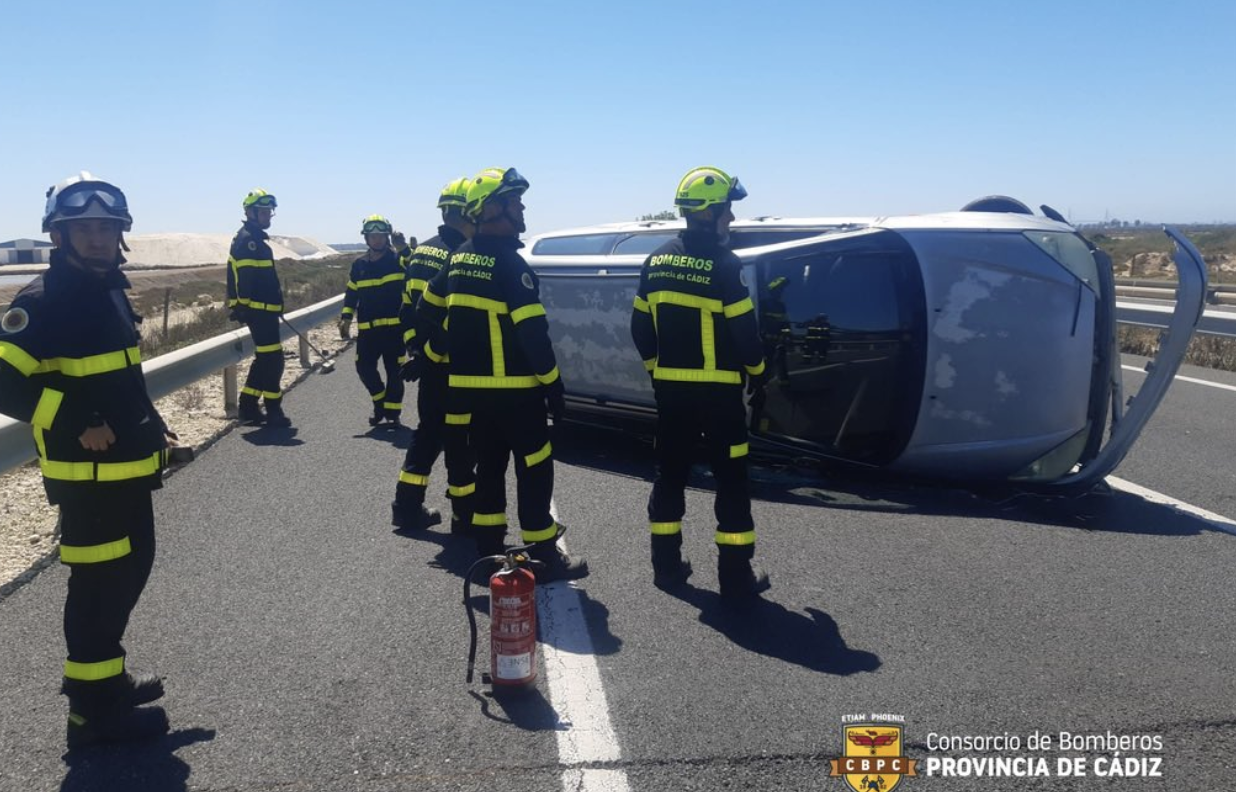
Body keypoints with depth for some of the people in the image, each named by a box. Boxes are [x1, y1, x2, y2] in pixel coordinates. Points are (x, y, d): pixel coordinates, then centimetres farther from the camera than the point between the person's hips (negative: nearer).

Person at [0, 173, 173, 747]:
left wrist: (153, 425, 17)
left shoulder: (110, 292, 11)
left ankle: (105, 673, 36)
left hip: (129, 466, 9)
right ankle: (92, 707, 14)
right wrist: (77, 425, -25)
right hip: (87, 474, -9)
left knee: (132, 566, 19)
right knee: (99, 580, 0)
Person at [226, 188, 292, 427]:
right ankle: (273, 411, -3)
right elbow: (245, 277, -21)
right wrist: (243, 306, -27)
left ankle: (248, 408, 19)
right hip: (258, 309, -11)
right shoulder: (248, 240, -11)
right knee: (272, 360, -8)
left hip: (264, 310, 11)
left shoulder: (255, 239, 21)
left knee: (264, 360, 15)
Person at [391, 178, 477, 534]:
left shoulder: (420, 253, 11)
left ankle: (408, 507, 21)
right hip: (455, 366, -8)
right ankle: (465, 516, 10)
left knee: (428, 432, 18)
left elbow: (407, 308, 14)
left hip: (426, 362, 8)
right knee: (459, 441, 1)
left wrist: (415, 349, 16)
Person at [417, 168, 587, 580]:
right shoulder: (509, 262, -16)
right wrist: (553, 383, -14)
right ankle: (543, 556, 6)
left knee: (489, 465, 16)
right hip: (512, 388, -8)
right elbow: (533, 332, -21)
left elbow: (428, 310, 18)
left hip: (469, 387, 8)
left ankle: (488, 549, 23)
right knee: (533, 469, 1)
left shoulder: (460, 257, 10)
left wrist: (453, 354, 25)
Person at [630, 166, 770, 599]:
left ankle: (666, 563, 21)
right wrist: (756, 371, 4)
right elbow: (743, 329, -14)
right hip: (718, 388, -6)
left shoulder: (657, 261, 5)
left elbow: (640, 326, 9)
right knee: (731, 480, 3)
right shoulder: (723, 264, -14)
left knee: (670, 473, 14)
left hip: (670, 387, 6)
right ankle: (736, 575, 8)